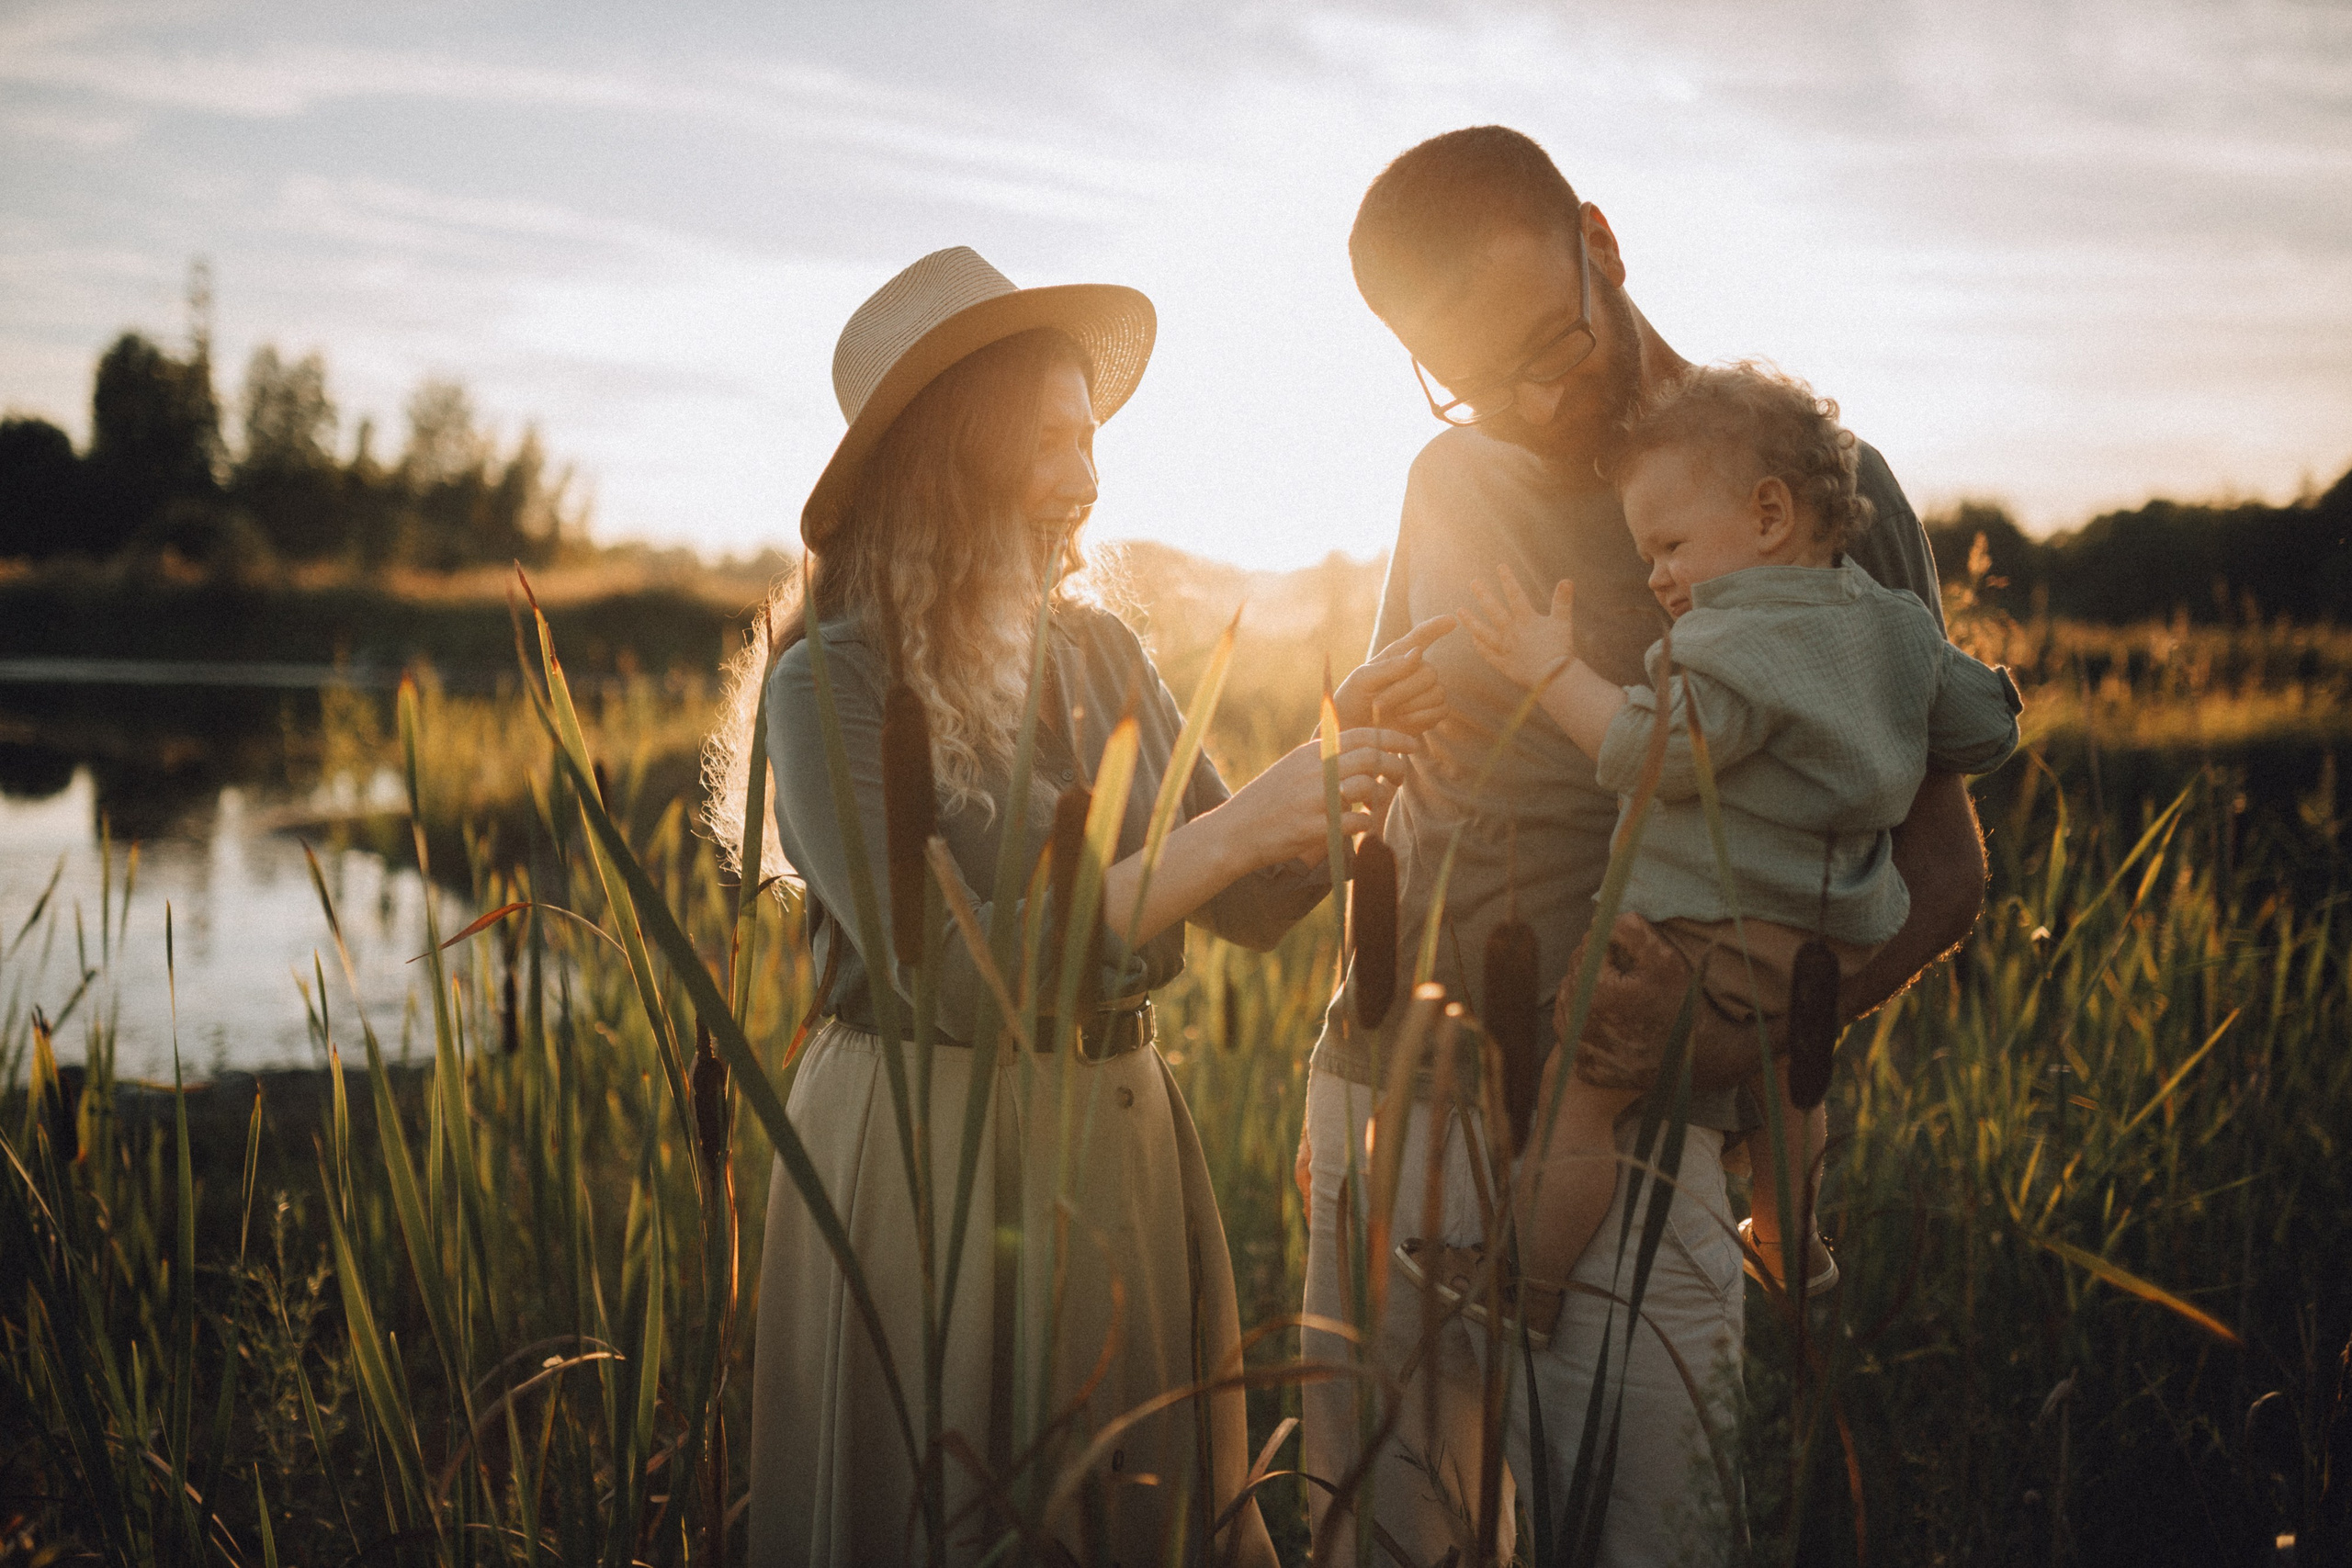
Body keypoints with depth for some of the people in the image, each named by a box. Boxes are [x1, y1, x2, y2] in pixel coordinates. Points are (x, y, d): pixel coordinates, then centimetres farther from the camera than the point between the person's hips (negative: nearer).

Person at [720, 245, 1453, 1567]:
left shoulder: (1103, 657, 6)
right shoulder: (833, 683, -13)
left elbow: (1252, 913, 7)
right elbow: (957, 976, -22)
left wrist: (1347, 752, -10)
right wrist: (1233, 825, -23)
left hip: (1123, 1142, 6)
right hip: (923, 1159, -6)